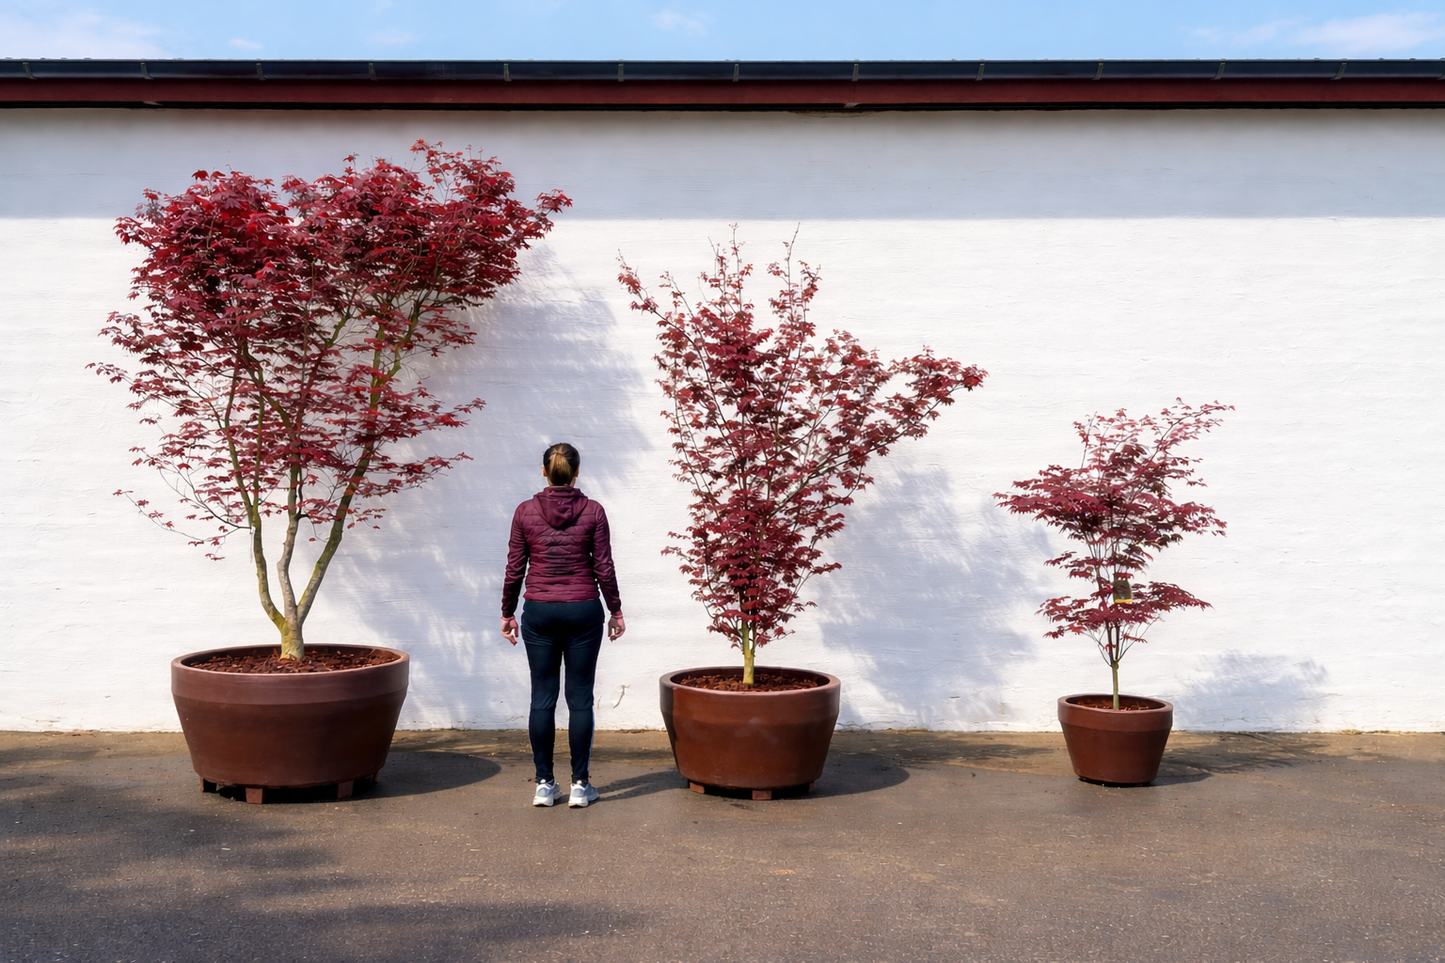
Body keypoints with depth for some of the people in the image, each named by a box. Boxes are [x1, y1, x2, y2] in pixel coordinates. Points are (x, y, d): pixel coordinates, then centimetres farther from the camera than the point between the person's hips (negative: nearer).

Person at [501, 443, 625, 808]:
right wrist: (616, 611, 8)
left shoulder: (525, 511, -2)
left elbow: (514, 569, 1)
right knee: (580, 698, 5)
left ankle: (544, 784, 11)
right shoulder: (592, 511, -4)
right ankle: (579, 785, 8)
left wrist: (507, 613, 12)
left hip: (539, 612, 1)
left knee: (542, 697, 7)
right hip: (583, 611, -1)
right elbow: (603, 568, -3)